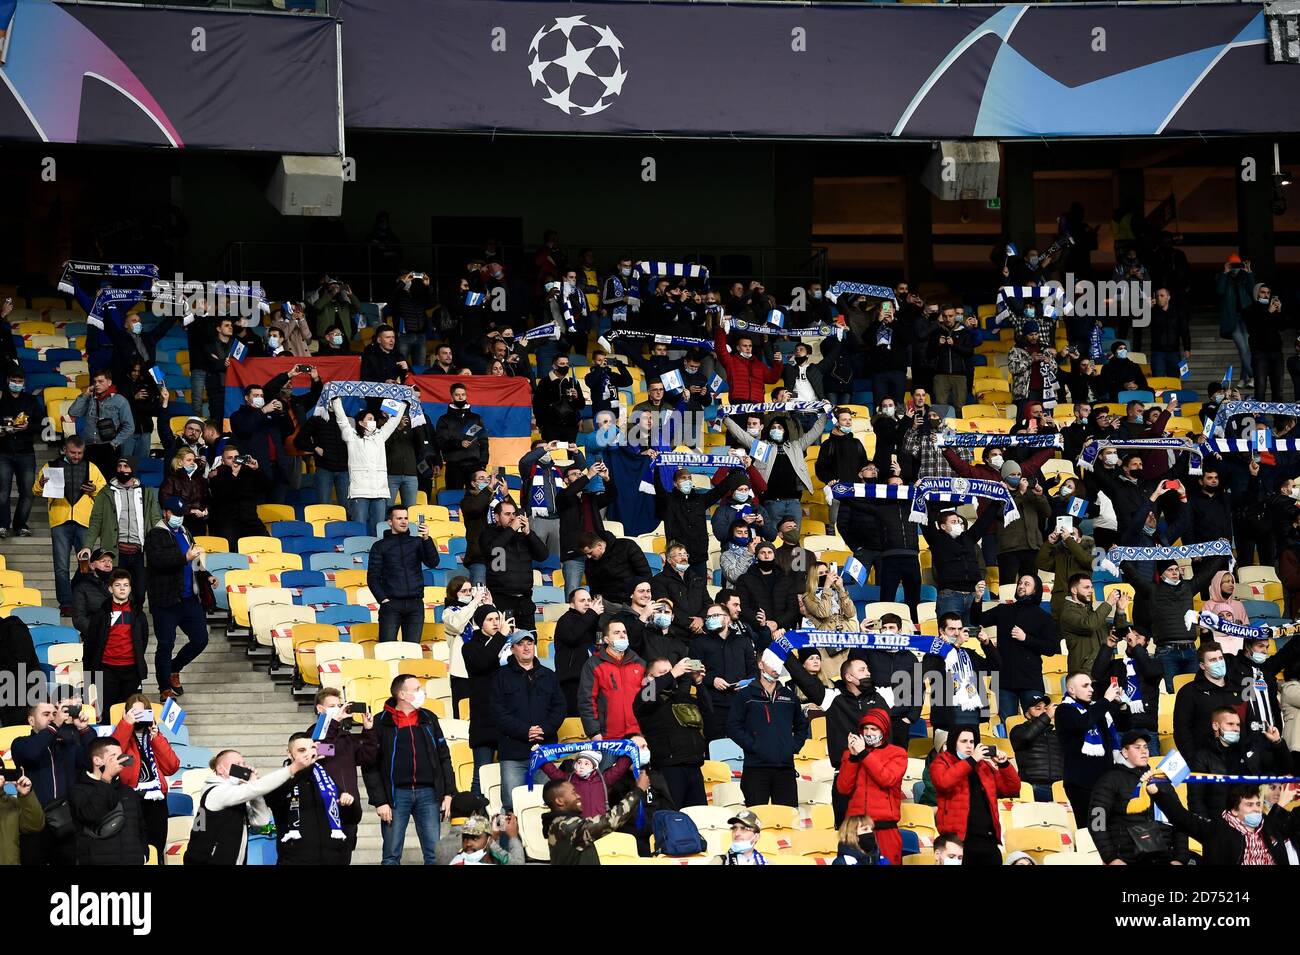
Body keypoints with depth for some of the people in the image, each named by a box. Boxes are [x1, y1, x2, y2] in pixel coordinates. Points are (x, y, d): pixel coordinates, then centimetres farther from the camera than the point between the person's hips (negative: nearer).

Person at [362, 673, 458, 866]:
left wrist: (448, 793, 5)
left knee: (435, 853, 1)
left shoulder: (429, 718, 11)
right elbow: (370, 766, -3)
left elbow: (444, 757, 13)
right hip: (396, 794, -3)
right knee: (392, 856, 1)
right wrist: (379, 801, -9)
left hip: (428, 793, 3)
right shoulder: (381, 723, -1)